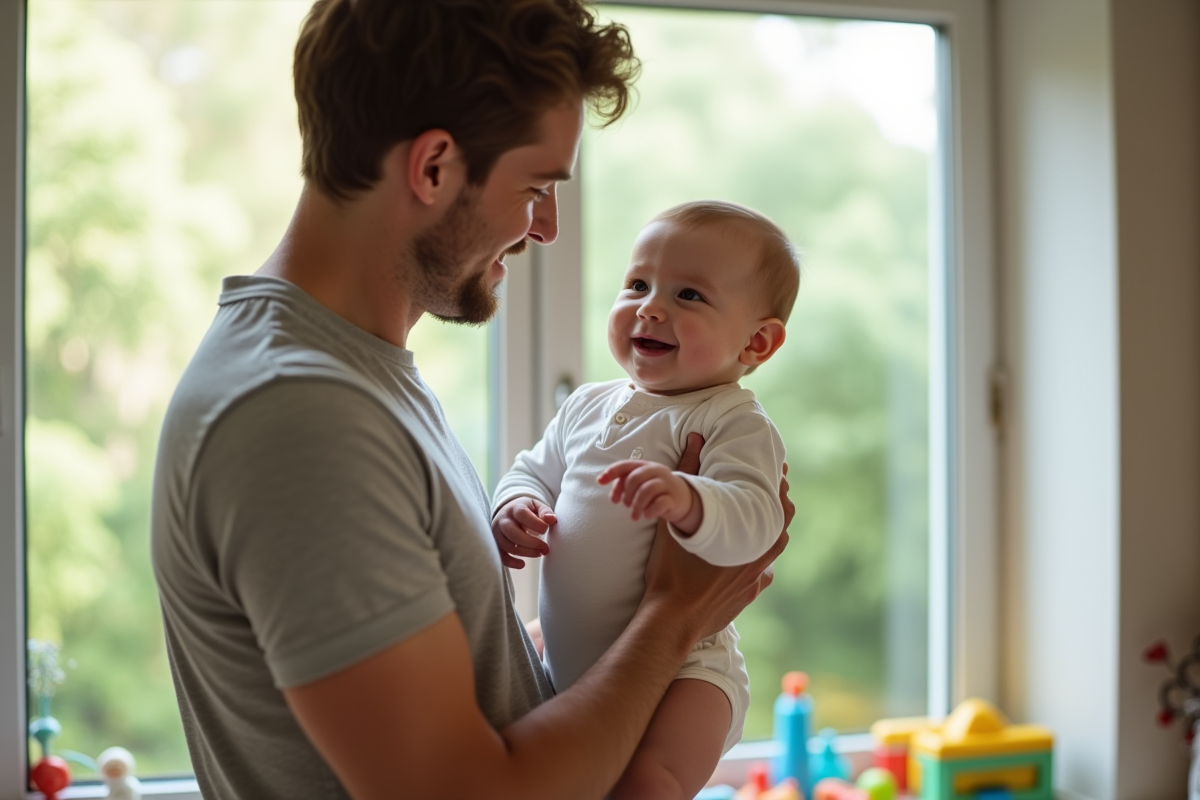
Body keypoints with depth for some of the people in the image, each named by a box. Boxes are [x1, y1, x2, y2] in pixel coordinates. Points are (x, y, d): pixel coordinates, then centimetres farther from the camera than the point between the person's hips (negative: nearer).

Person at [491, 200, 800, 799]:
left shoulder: (734, 422, -13)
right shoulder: (587, 406, 10)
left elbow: (753, 521, -27)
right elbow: (535, 472, 19)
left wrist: (688, 502, -47)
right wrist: (517, 506, -5)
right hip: (567, 661, 8)